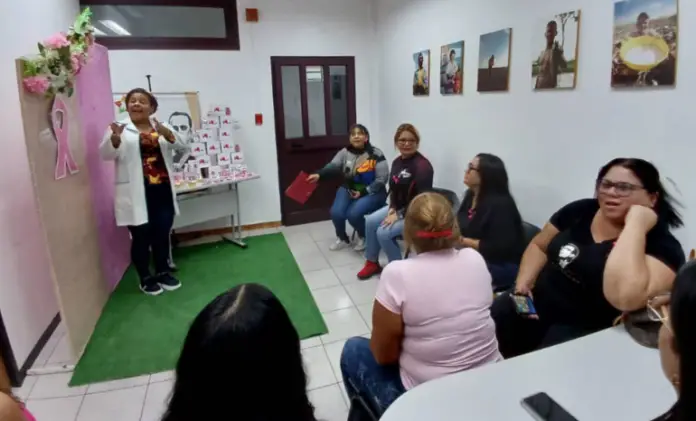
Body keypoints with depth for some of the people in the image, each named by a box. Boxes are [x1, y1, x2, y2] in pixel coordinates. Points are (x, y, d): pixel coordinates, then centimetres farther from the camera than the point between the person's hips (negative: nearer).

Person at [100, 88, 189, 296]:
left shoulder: (161, 126, 11)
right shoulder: (119, 128, -1)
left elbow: (181, 145, -2)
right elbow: (106, 154, -11)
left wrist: (167, 134, -23)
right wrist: (115, 138, -33)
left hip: (162, 191, 4)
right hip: (136, 195, -3)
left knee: (162, 235, 12)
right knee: (141, 237, 4)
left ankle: (163, 273, 29)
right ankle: (145, 279, 21)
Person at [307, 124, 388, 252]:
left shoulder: (376, 155, -9)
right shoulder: (345, 153, 0)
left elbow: (381, 179, -11)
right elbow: (333, 166, -16)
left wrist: (363, 192, -18)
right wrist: (319, 174, -37)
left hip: (371, 192, -4)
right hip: (348, 189, 4)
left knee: (353, 213, -27)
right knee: (336, 212, -18)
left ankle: (363, 237, 7)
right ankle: (343, 239, 13)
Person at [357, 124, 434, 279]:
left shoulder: (422, 165, -23)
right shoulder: (397, 162, 4)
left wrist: (399, 216, -20)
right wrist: (392, 209, -6)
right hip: (398, 207, 9)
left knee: (383, 232, -20)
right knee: (370, 221, -2)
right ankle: (372, 262, 13)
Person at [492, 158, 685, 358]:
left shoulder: (661, 246, -14)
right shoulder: (580, 210, 2)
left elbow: (624, 298, -34)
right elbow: (539, 246, 15)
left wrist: (635, 225, -27)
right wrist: (523, 283, -2)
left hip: (585, 331, -5)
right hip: (536, 303, 5)